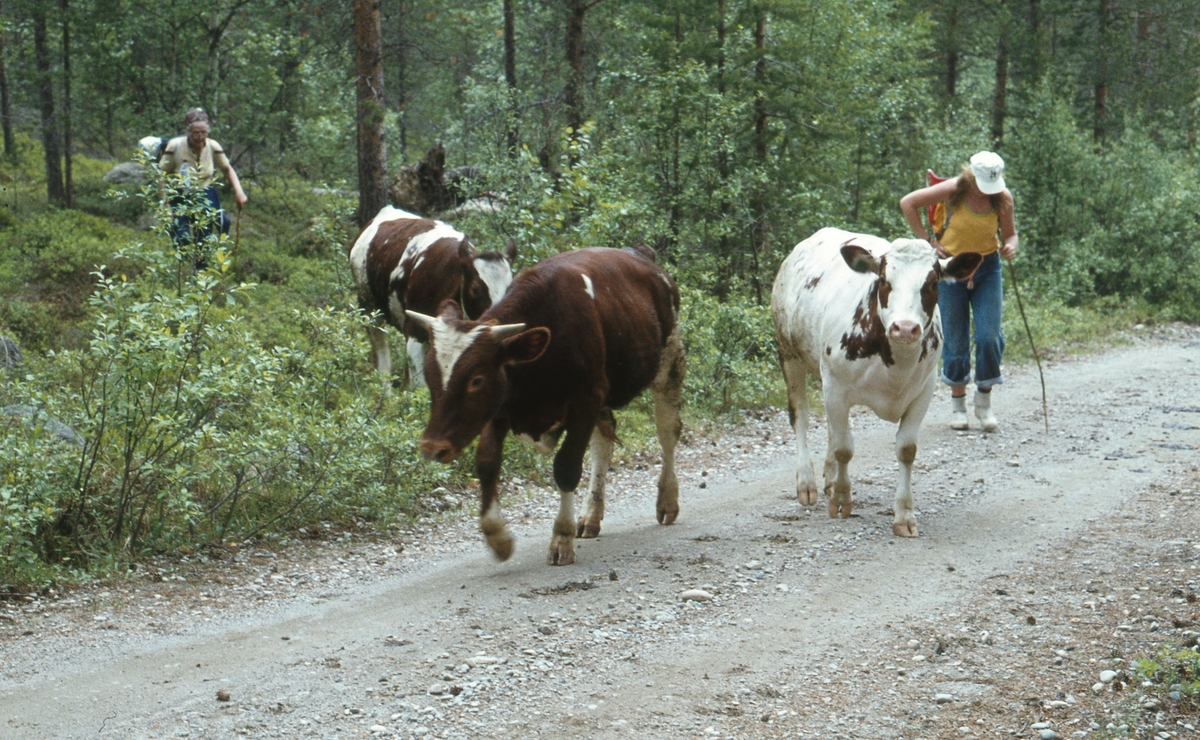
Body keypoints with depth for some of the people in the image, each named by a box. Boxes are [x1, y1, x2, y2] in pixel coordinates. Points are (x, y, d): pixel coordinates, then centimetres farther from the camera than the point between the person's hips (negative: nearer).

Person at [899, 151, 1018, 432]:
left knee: (989, 336, -7)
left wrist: (1010, 247, -18)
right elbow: (908, 203, -8)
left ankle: (984, 401, 9)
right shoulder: (954, 190, -15)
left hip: (988, 270, 2)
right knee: (955, 340, 4)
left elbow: (1010, 233, 6)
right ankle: (957, 403, 18)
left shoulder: (1003, 198, -8)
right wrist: (927, 240, -9)